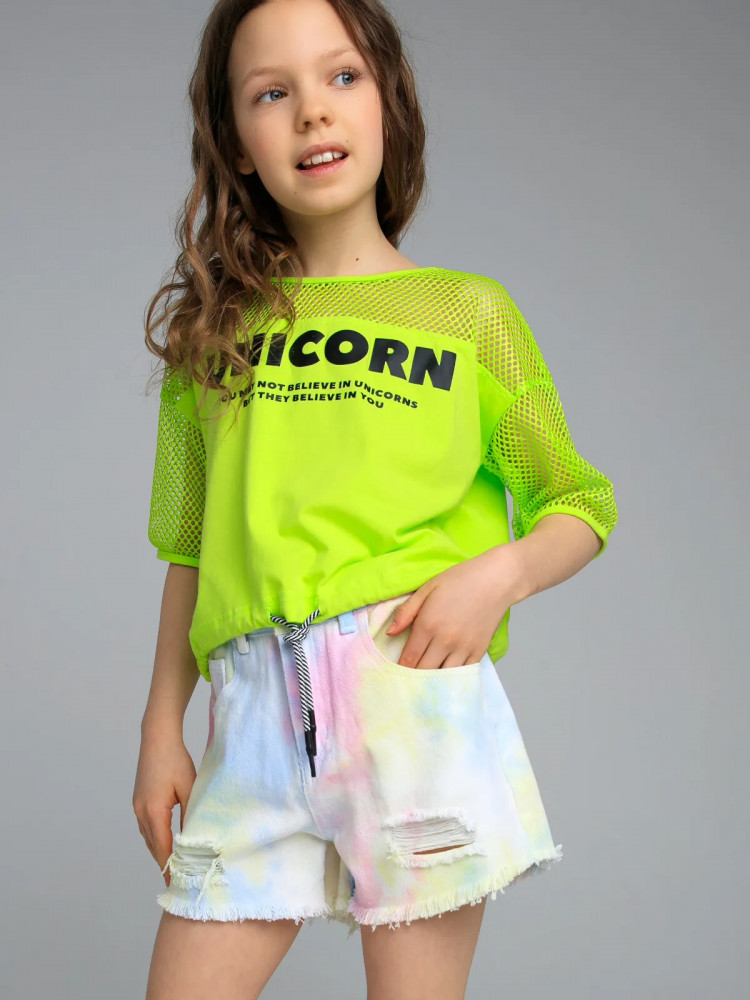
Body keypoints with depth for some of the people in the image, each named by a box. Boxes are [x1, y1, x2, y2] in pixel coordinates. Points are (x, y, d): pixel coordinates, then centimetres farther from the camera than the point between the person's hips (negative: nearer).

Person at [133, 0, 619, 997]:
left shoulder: (471, 310, 8)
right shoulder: (213, 327, 14)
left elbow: (582, 505, 11)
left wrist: (501, 571, -9)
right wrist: (163, 723, 12)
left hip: (417, 682, -2)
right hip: (253, 714, 2)